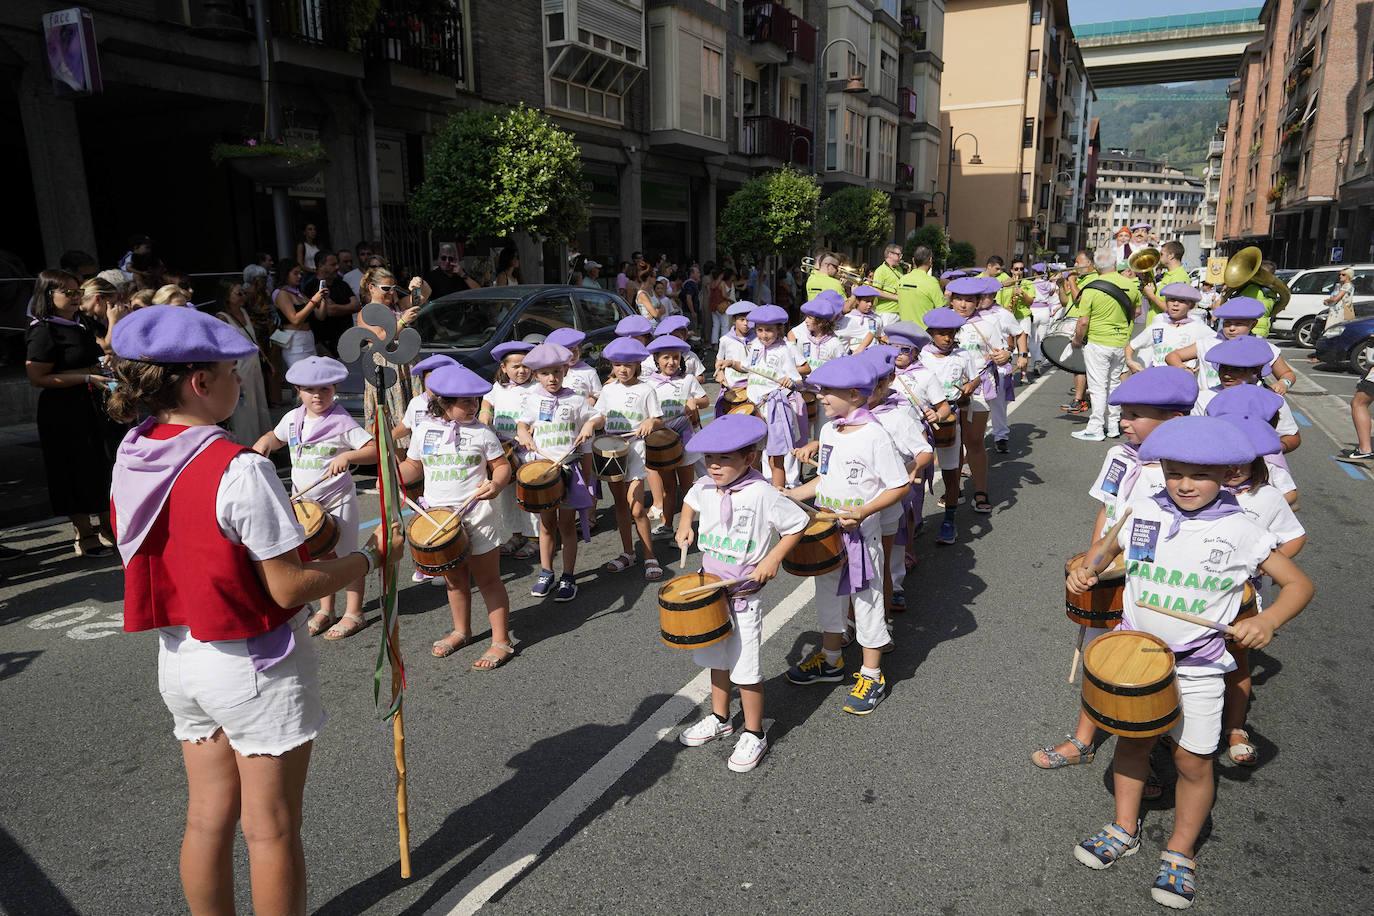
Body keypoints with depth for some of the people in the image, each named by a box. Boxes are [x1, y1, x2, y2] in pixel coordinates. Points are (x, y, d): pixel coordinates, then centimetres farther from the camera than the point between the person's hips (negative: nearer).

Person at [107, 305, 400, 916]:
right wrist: (371, 556, -8)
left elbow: (190, 552, 8)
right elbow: (289, 589, -21)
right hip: (253, 666, -7)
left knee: (208, 817, 20)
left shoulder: (131, 459, 0)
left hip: (178, 656, 7)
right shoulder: (239, 470, -25)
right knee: (271, 829, 9)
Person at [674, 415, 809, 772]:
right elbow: (690, 501, 22)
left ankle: (754, 734, 22)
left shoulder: (761, 494, -21)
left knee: (746, 668, 2)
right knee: (716, 659, 22)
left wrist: (773, 558, -18)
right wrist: (685, 525, 5)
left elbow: (797, 524, -12)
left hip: (744, 595, -6)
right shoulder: (705, 487, -2)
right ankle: (720, 719, 42)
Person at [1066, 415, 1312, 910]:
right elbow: (1108, 546, 13)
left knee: (1193, 761, 4)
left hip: (1198, 666, -3)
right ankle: (1124, 829, 35)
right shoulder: (1143, 512, -5)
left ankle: (1180, 852, 28)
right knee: (1132, 739, 16)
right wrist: (1085, 569, -8)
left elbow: (1299, 583, -6)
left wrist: (1268, 620, -25)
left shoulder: (1241, 531, -12)